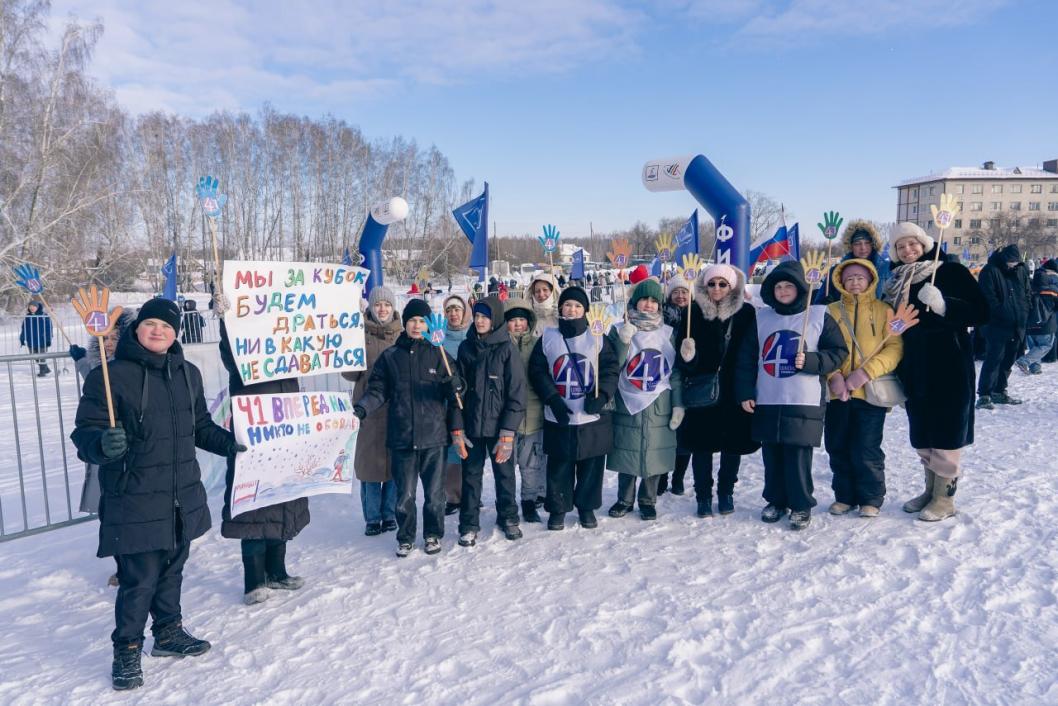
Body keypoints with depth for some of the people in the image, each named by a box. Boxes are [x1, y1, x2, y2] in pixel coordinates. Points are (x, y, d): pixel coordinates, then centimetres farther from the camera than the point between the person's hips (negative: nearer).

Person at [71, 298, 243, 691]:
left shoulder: (188, 374, 8)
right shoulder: (111, 375, -11)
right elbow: (84, 432, -13)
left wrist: (229, 443, 5)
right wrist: (102, 444, -34)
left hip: (183, 498, 6)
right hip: (135, 503, -6)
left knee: (172, 570, 18)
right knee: (140, 578, -2)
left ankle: (169, 633, 38)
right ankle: (127, 651, 20)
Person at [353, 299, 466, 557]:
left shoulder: (438, 355, 3)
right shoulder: (390, 356, 6)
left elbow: (452, 396, 4)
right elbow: (378, 390, 5)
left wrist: (457, 431, 1)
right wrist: (360, 408, -15)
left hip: (434, 437, 0)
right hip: (401, 437, 1)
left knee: (434, 492, 6)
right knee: (405, 493, 6)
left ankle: (433, 535, 27)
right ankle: (405, 537, 26)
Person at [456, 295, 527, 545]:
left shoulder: (506, 349, -7)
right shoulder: (466, 348, 2)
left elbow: (516, 391, -8)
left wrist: (508, 431, -13)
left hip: (499, 425, -2)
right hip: (471, 424, 2)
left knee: (505, 473, 12)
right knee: (471, 474, 8)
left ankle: (508, 518, 31)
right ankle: (469, 525, 20)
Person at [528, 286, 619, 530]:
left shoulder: (598, 338, 5)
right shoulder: (547, 338, 6)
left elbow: (611, 368, 1)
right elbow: (537, 371, 1)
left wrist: (601, 395, -14)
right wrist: (553, 399, -11)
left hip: (593, 416, 0)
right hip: (558, 417, 0)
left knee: (591, 464, 7)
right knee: (559, 465, 5)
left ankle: (587, 507, 25)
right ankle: (557, 509, 20)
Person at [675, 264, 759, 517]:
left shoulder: (746, 312, -2)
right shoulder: (694, 312, -2)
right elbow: (681, 347, -2)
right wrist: (687, 357, -24)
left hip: (734, 391, 0)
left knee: (733, 442, 10)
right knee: (701, 444, 6)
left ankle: (726, 492, 29)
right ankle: (703, 496, 20)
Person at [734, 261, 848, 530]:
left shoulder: (819, 316, 2)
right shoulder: (761, 317, 10)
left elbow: (838, 353, 2)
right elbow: (746, 358, 10)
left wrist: (809, 361, -14)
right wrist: (745, 392, 4)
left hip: (804, 403, -3)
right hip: (766, 402, 3)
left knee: (798, 455, -3)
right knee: (771, 455, 9)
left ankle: (801, 505, 12)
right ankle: (776, 500, 25)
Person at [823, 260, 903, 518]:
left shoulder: (883, 310, 3)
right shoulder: (831, 311, 8)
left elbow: (895, 347, -5)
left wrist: (866, 372, -17)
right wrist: (833, 377, -14)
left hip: (871, 392, -2)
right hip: (837, 393, 3)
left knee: (867, 450, 1)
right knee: (838, 448, 10)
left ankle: (871, 499, 18)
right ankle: (845, 496, 25)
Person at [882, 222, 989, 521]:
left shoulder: (951, 272, -6)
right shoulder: (897, 282, 10)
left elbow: (981, 313, -12)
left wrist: (943, 305, -26)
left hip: (949, 366, -6)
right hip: (914, 370, 6)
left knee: (946, 431, 0)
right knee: (921, 434, 13)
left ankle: (945, 497, 10)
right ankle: (931, 489, 27)